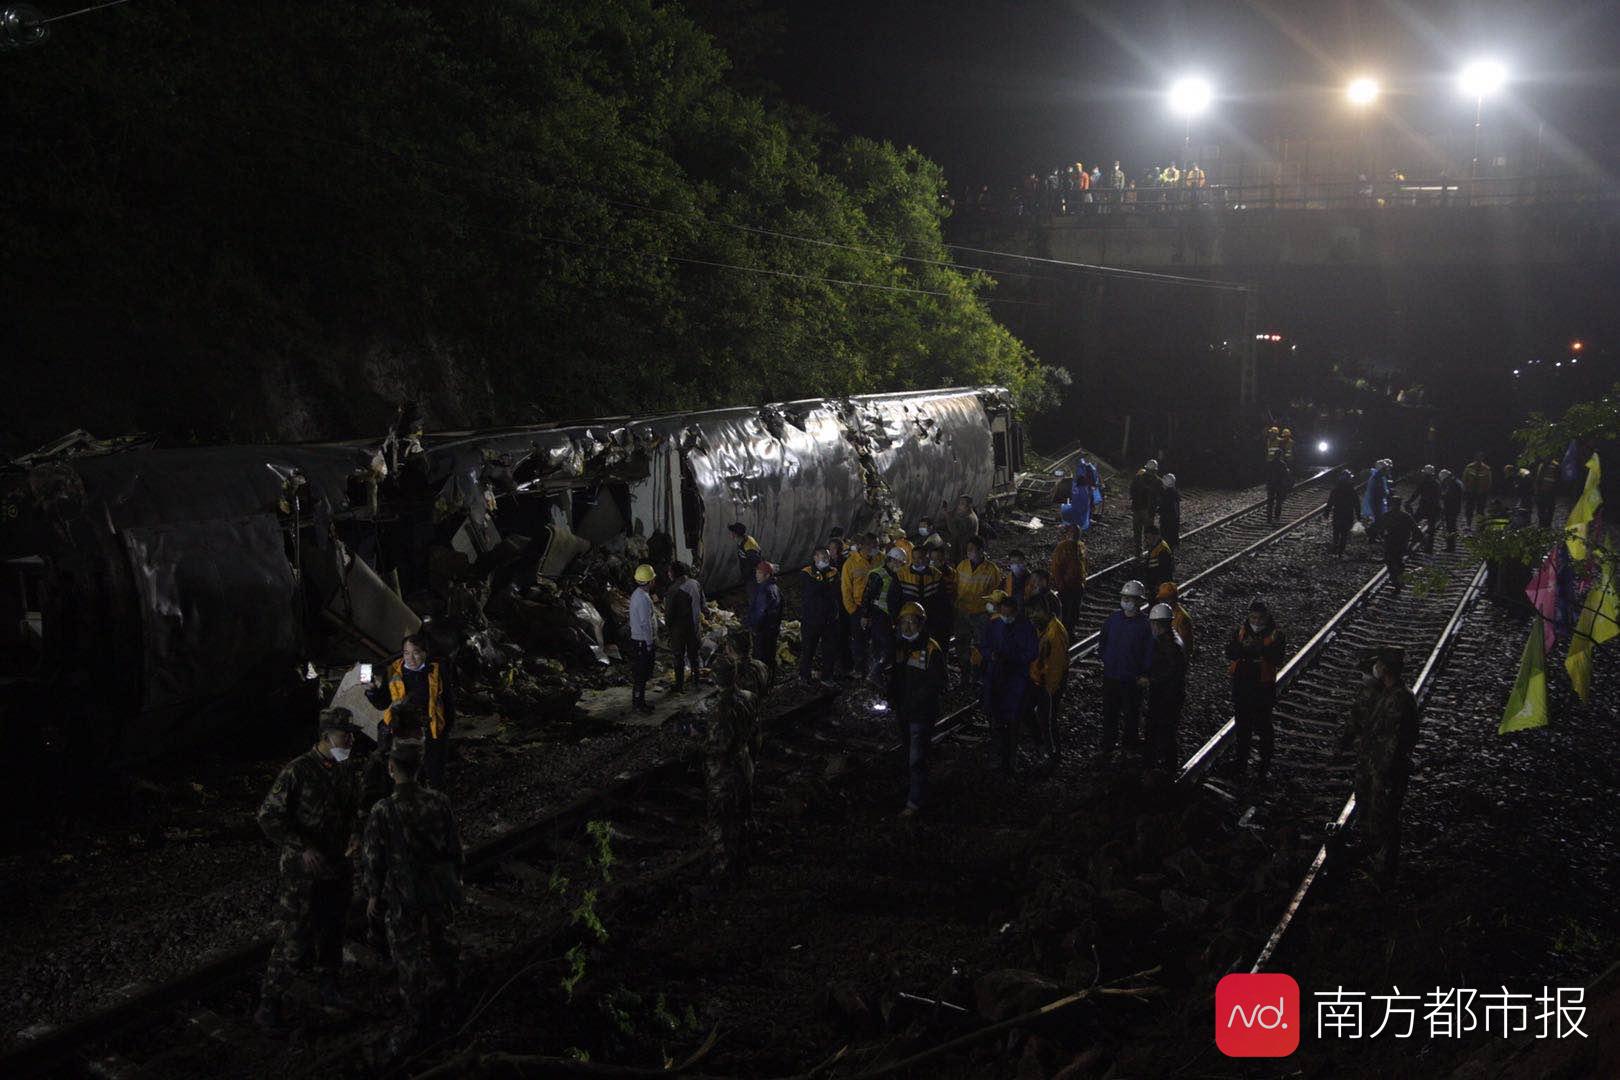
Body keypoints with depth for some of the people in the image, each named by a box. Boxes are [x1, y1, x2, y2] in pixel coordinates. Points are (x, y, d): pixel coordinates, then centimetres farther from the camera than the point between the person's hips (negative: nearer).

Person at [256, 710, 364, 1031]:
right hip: (300, 872, -7)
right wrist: (303, 848, -22)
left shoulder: (346, 774, 5)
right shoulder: (297, 771, -16)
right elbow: (269, 817, -16)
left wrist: (354, 834, -2)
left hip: (336, 869, 7)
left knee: (331, 931, 18)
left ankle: (329, 988, 35)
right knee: (293, 941, -7)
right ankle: (269, 1002, 5)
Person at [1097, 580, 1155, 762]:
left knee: (1132, 712, 12)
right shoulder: (1113, 619, -1)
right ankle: (1107, 745, 18)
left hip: (1132, 678, -3)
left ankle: (1131, 742, 30)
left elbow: (1149, 651, -8)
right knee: (1109, 712, 8)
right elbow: (1102, 640, 16)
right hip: (1110, 675, 3)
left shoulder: (1144, 625, -12)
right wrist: (1105, 658, 10)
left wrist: (1145, 675, -9)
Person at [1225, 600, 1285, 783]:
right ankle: (1240, 763, 25)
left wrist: (1263, 649, -30)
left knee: (1263, 727, 3)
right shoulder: (1240, 631, 3)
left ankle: (1264, 766, 12)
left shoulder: (1275, 635, -5)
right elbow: (1230, 653, -6)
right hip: (1241, 686, 3)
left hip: (1264, 687, -3)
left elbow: (1278, 660, -15)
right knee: (1242, 726, 13)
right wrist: (1244, 648, -25)